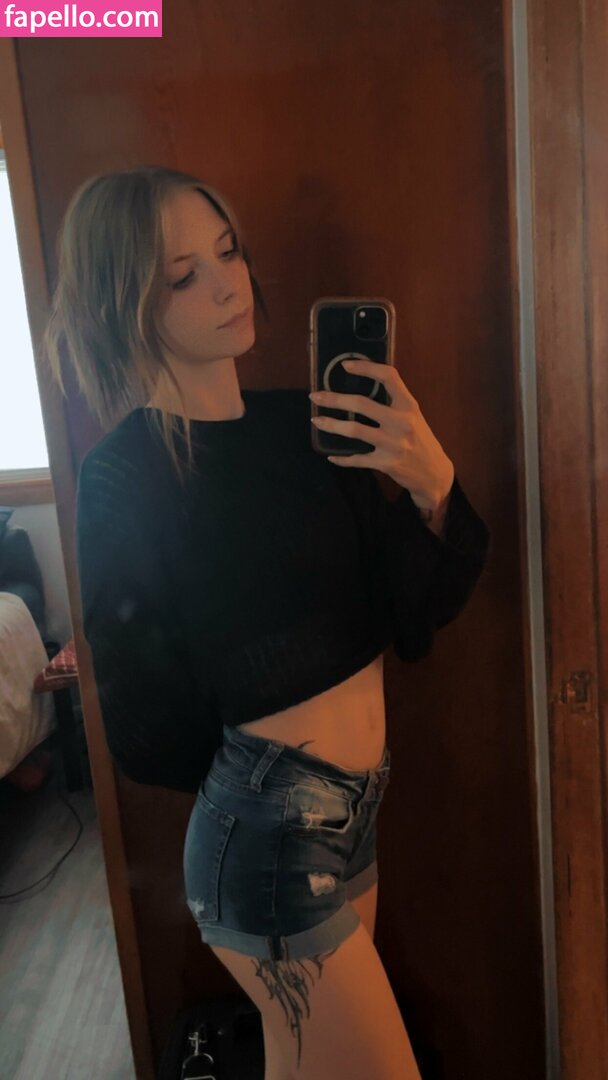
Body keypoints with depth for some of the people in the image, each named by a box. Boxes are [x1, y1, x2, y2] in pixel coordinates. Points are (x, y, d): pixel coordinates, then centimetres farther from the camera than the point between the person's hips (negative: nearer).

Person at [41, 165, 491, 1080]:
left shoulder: (300, 423, 1)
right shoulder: (125, 477, -15)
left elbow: (422, 605, -2)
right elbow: (152, 733, -10)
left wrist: (434, 487, -19)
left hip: (350, 809, 6)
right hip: (271, 832, -5)